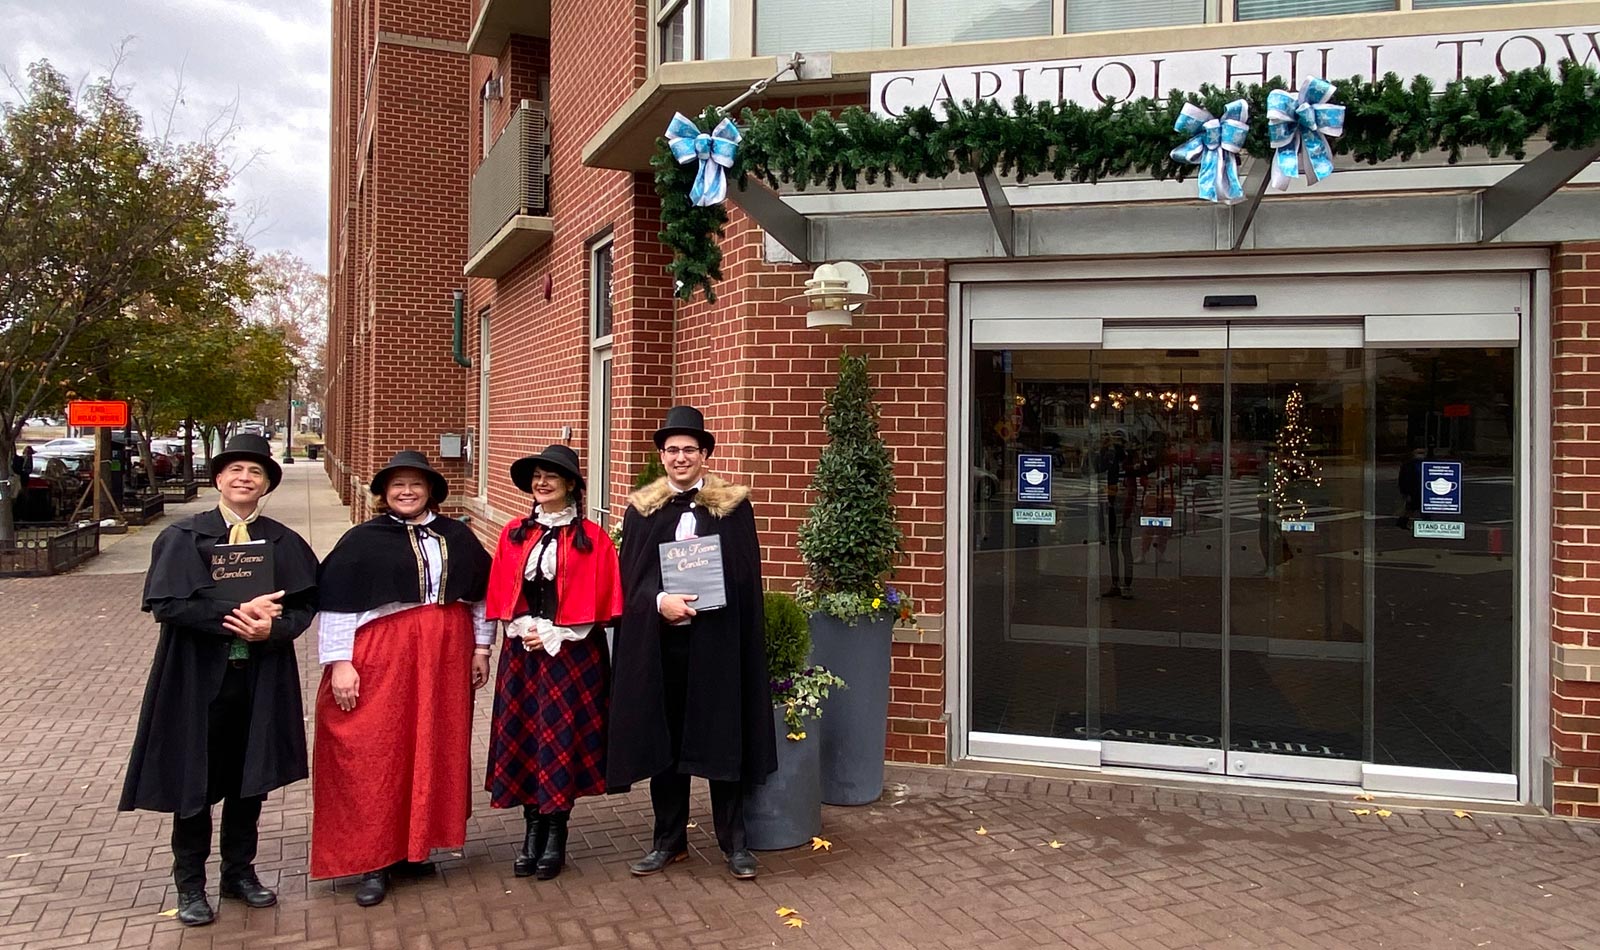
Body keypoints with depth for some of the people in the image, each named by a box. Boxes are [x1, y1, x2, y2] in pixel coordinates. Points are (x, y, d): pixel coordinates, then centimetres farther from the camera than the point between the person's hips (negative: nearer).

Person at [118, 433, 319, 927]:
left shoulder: (285, 543, 4)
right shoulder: (181, 538, -3)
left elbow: (305, 604, 2)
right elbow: (164, 603, -13)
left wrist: (272, 628, -18)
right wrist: (234, 614, -21)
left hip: (261, 679, 2)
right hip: (197, 678, -2)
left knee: (251, 778, 12)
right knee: (195, 780, 7)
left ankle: (239, 872, 30)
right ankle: (190, 885, 23)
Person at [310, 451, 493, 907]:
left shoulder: (456, 536, 9)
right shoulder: (363, 540, -1)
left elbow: (480, 592, 15)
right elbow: (337, 603, -4)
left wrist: (481, 648, 10)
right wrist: (339, 662, -11)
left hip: (444, 658, 3)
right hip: (381, 659, -3)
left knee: (433, 750, 8)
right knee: (375, 755, 0)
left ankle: (413, 847, 22)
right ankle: (374, 860, 10)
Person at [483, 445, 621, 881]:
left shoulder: (592, 538, -5)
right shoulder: (514, 534, 6)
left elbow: (596, 602, -8)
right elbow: (501, 596, 6)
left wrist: (554, 635, -13)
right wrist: (523, 628, -9)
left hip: (572, 655, -3)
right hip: (522, 653, 4)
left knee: (562, 741, 2)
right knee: (523, 739, 6)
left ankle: (555, 838, 14)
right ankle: (532, 833, 19)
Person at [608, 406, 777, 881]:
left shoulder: (733, 506, 1)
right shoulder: (641, 509, 6)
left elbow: (746, 575, 0)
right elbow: (630, 577, 2)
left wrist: (699, 603, -11)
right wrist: (660, 601, -16)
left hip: (717, 638, -2)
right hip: (658, 639, 2)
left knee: (724, 736, 4)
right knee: (662, 736, 9)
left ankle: (733, 840, 18)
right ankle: (669, 839, 23)